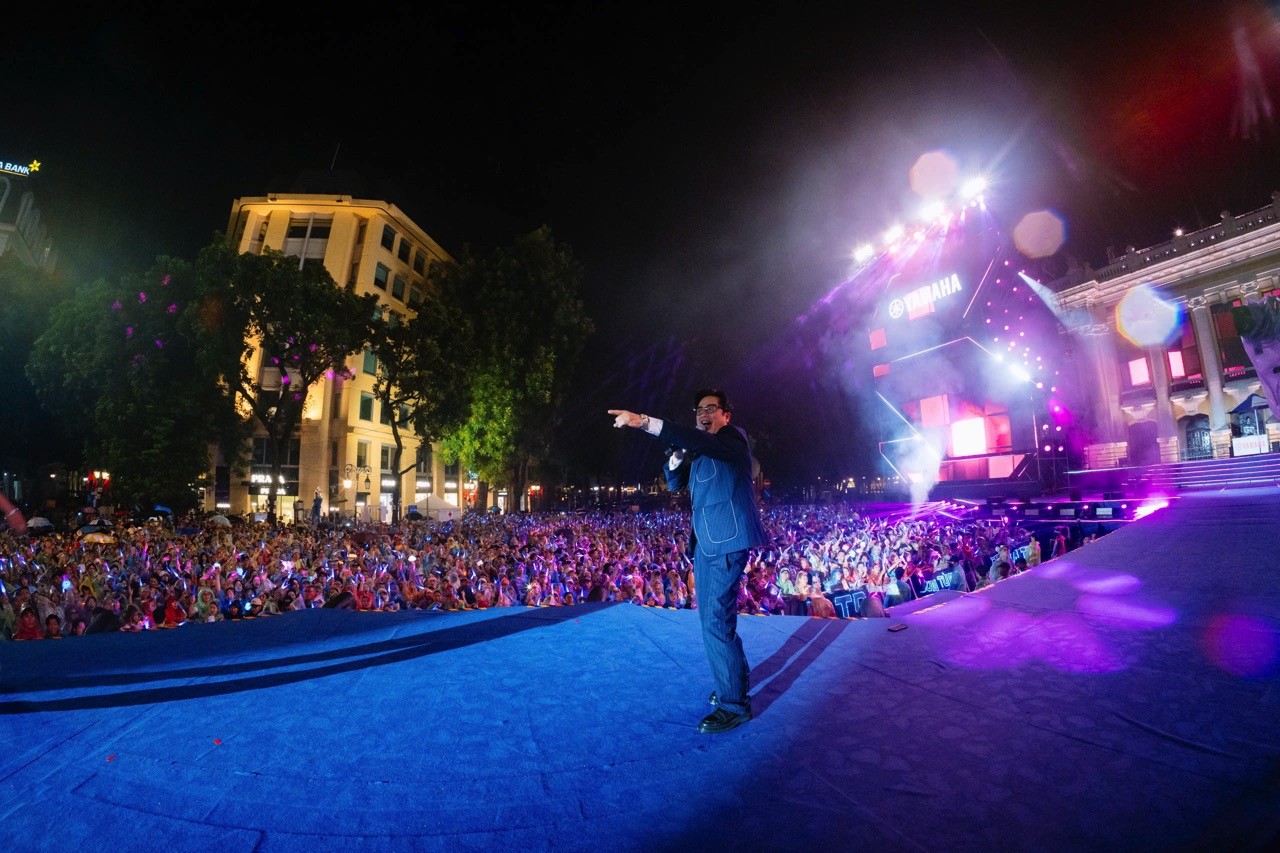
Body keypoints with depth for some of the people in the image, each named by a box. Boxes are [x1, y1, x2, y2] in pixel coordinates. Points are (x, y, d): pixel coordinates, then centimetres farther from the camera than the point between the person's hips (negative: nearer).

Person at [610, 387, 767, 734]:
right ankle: (735, 680, 36)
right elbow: (674, 483, 16)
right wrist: (678, 454, -4)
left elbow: (699, 439, -28)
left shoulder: (733, 438, -7)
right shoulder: (698, 450, 19)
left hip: (728, 541, -9)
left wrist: (644, 422, -35)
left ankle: (734, 704, 3)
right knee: (712, 619, 17)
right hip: (705, 543, 9)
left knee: (716, 621, -11)